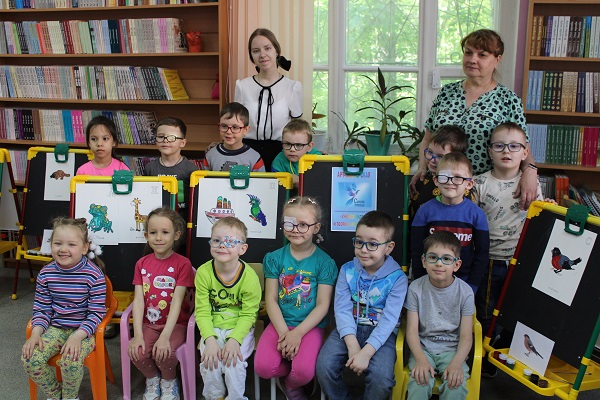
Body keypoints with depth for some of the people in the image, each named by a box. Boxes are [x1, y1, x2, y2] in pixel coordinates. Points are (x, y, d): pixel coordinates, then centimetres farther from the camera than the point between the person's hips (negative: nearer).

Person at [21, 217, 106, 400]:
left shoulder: (94, 275, -16)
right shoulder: (46, 273, -2)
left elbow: (97, 313, -14)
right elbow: (41, 309, 5)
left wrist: (77, 336, -24)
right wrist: (36, 333, -10)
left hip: (84, 329, -4)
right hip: (55, 328, 5)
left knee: (71, 361, -30)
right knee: (29, 357, -18)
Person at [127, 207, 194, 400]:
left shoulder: (182, 264, -9)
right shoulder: (142, 263, 4)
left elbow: (177, 302, -16)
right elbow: (138, 300, -4)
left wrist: (165, 336, -26)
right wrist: (138, 334, -16)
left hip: (175, 324, -3)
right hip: (149, 323, 4)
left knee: (164, 352, -30)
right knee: (137, 352, -24)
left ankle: (169, 381, 5)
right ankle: (152, 379, 10)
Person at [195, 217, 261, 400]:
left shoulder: (249, 277, -15)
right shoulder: (203, 272, -10)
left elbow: (248, 315, -12)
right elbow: (202, 312, -9)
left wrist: (234, 340, -25)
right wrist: (210, 340, -22)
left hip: (240, 329, -2)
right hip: (213, 328, 2)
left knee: (234, 361, -22)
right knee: (209, 360, -19)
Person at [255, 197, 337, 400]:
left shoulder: (325, 262, -3)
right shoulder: (274, 258, 3)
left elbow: (322, 305, -6)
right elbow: (271, 300, -1)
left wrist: (297, 333, -17)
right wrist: (284, 333, -14)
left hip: (310, 326, -2)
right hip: (280, 323, 2)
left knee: (303, 371, -25)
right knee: (262, 367, -21)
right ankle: (288, 373, 14)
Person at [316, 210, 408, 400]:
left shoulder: (397, 278, -7)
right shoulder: (347, 270, 1)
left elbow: (389, 318, -14)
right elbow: (342, 308, -6)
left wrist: (366, 352, -25)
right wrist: (352, 345, -21)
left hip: (381, 334, -2)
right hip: (349, 330, 3)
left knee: (381, 377, -27)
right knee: (324, 366, -21)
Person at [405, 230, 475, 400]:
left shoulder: (465, 291, -5)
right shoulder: (416, 288, -5)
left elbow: (466, 336, -6)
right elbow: (412, 330, -6)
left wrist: (456, 363, -22)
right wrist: (421, 359, -22)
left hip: (451, 349, 1)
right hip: (422, 348, 0)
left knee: (456, 386, -25)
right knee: (420, 384, -27)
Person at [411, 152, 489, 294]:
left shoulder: (476, 214, -5)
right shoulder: (425, 210, -5)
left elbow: (482, 253, 0)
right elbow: (416, 251, -2)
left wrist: (472, 286, -4)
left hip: (464, 282, 0)